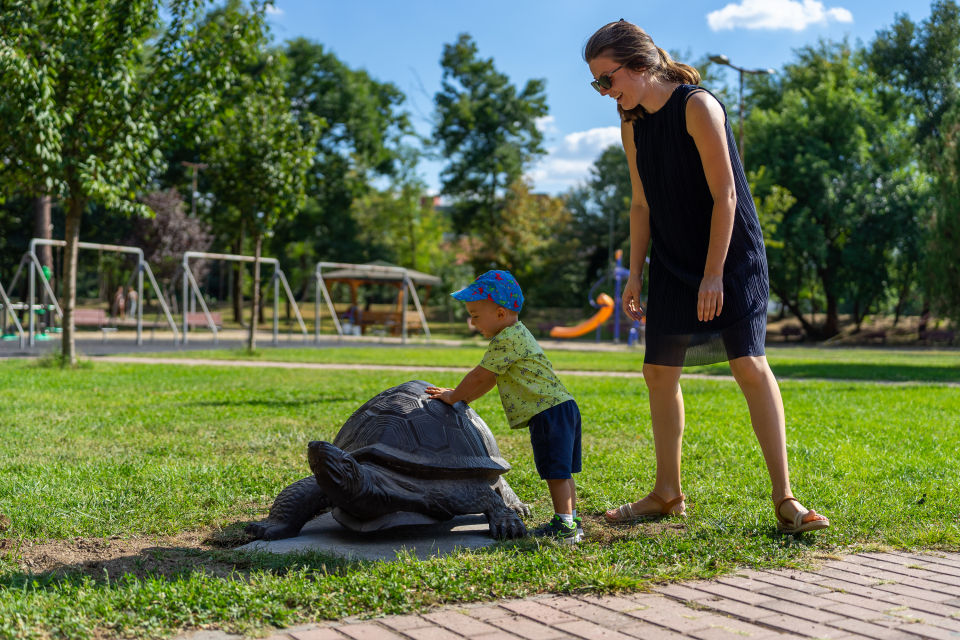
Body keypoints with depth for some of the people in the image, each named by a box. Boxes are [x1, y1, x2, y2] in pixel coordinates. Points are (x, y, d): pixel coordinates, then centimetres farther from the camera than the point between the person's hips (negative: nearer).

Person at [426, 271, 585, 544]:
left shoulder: (507, 340, -14)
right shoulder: (516, 335, 20)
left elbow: (480, 376, -11)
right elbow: (491, 379, 26)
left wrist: (453, 397, 3)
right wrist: (461, 398, 25)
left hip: (549, 411, -11)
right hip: (561, 408, 11)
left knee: (556, 471, -7)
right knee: (561, 471, 15)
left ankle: (565, 525, -4)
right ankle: (572, 520, 22)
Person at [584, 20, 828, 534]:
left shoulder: (698, 107, -16)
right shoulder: (631, 124, 6)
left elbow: (724, 195, -18)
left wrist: (713, 274, -19)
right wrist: (634, 274, 7)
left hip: (731, 256, -7)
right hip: (671, 263, 7)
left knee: (749, 364, -15)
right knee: (659, 371, 6)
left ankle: (784, 497, -9)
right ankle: (668, 492, 18)